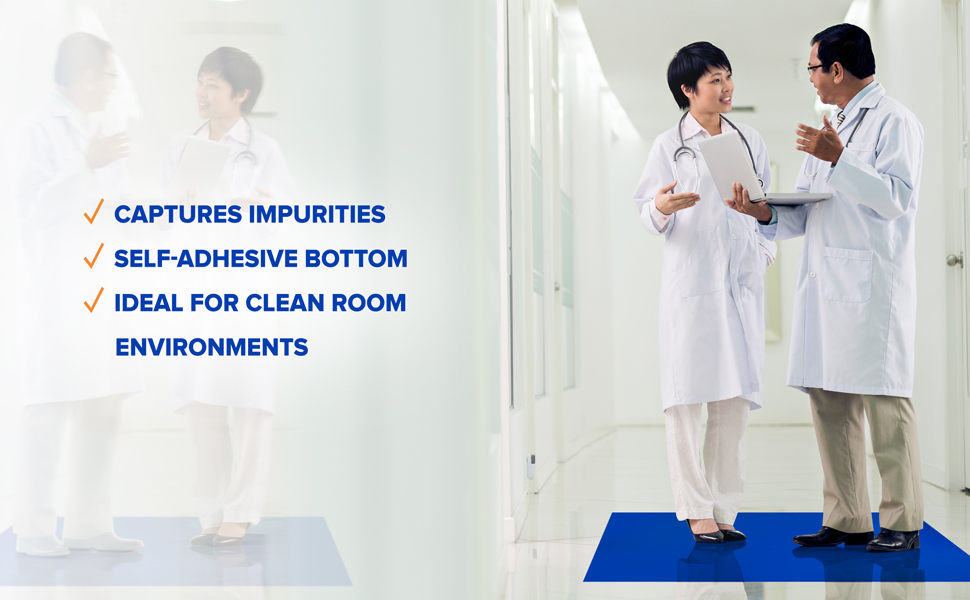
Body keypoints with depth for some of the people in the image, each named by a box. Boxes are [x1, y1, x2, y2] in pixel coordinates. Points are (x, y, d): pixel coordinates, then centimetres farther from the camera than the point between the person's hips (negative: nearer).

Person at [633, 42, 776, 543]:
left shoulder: (750, 142, 15)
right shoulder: (668, 145, 4)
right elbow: (646, 211, 0)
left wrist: (765, 250, 6)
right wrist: (661, 209, -21)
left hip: (741, 281, 4)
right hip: (690, 281, -4)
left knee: (735, 397, 2)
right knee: (687, 395, -6)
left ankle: (725, 509, 9)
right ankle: (697, 510, 0)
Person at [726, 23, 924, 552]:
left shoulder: (893, 122, -2)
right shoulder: (830, 130, 25)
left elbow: (897, 198, -16)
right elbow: (804, 212, 21)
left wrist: (839, 160, -21)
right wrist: (766, 213, 1)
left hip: (872, 284, -8)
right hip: (824, 284, 8)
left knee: (884, 399, -8)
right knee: (829, 400, 6)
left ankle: (903, 522, -3)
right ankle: (847, 519, 11)